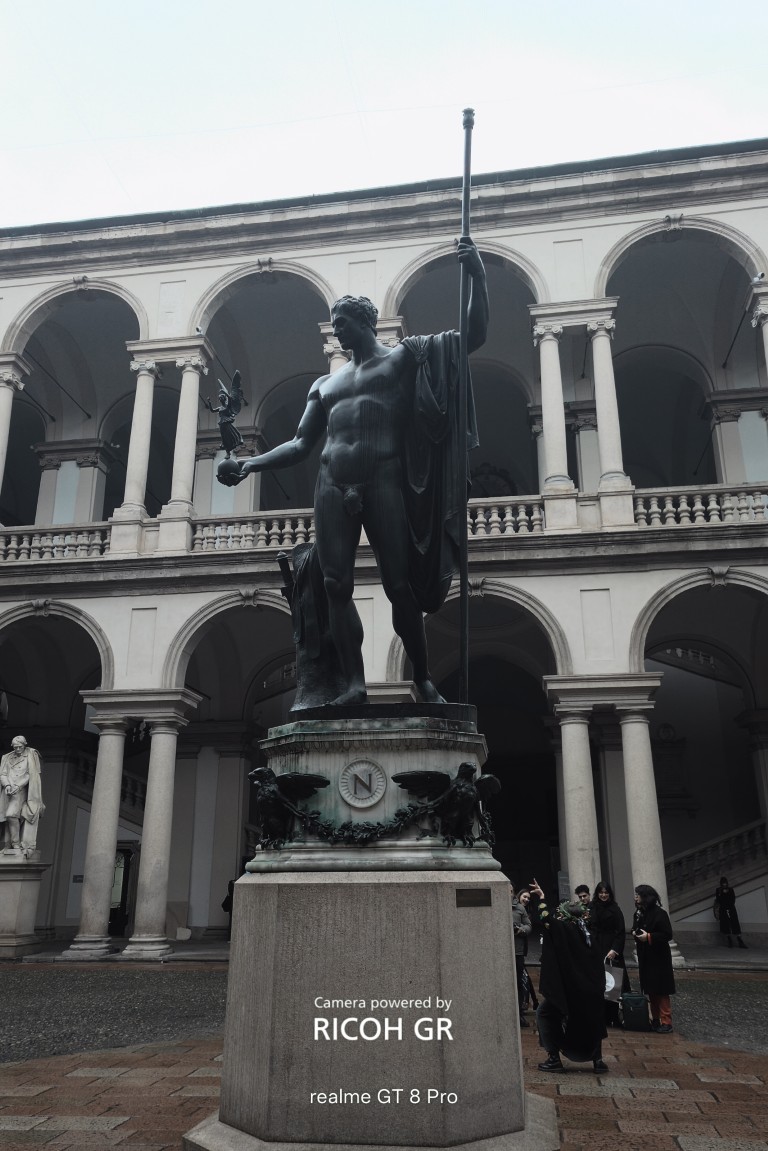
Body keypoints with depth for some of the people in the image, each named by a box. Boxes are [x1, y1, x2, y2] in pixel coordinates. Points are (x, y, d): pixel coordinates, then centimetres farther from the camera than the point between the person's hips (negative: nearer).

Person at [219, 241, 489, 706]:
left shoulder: (403, 357, 13)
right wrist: (251, 464, 9)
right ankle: (355, 681, -2)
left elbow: (475, 335, 7)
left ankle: (424, 678, 7)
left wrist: (478, 276, -4)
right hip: (333, 486, 4)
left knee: (400, 585, -5)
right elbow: (301, 445, 22)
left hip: (383, 482, -4)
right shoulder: (325, 383, 25)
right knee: (337, 585, -6)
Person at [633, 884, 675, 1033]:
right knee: (650, 990, 10)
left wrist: (649, 936, -23)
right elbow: (635, 929, 20)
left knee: (661, 991, -3)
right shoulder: (639, 913, 8)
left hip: (659, 958, -7)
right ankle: (655, 1019, 18)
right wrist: (635, 933, -3)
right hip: (645, 957, 7)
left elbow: (667, 935, -18)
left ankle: (666, 1022, 2)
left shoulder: (659, 913, -15)